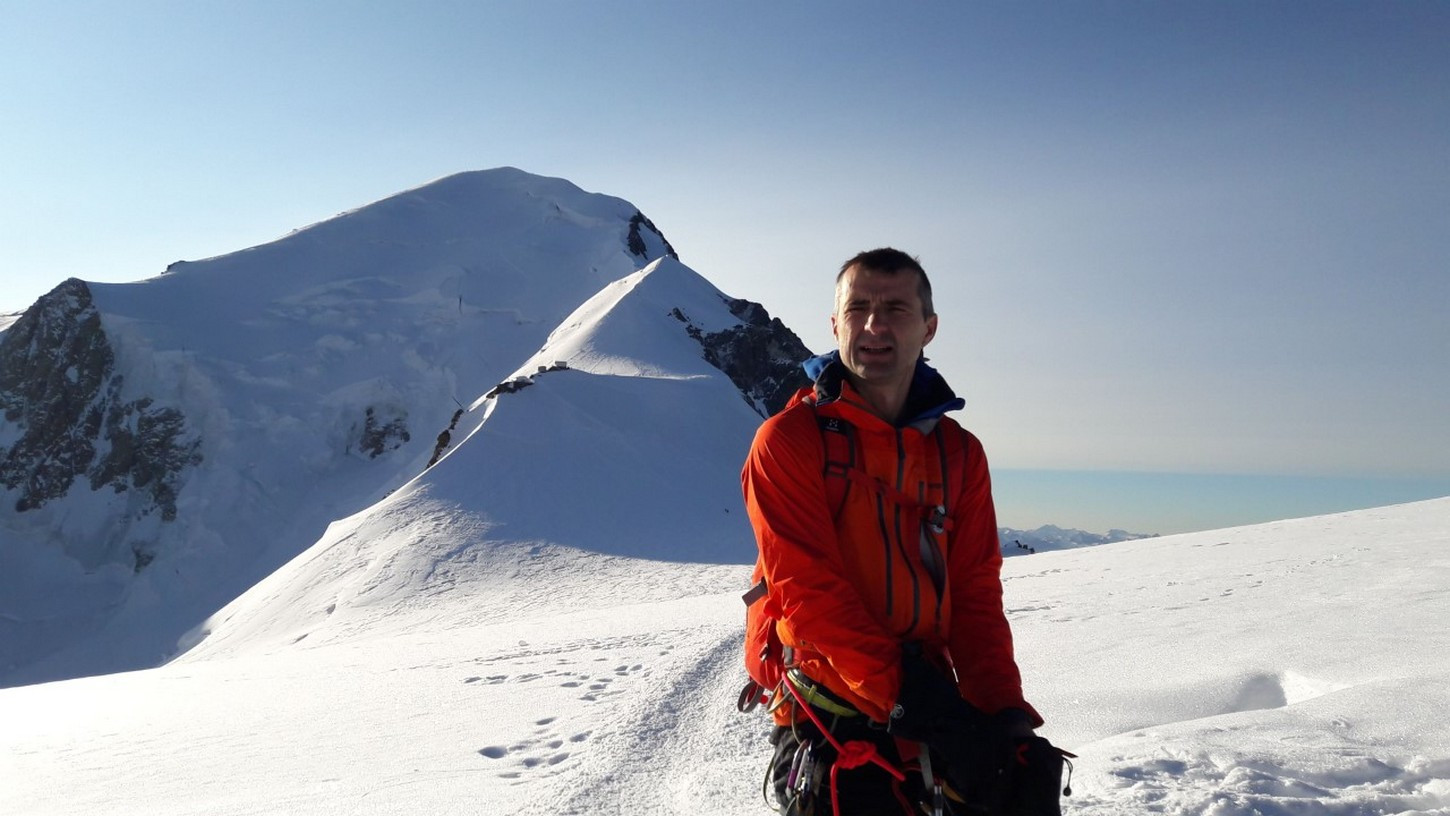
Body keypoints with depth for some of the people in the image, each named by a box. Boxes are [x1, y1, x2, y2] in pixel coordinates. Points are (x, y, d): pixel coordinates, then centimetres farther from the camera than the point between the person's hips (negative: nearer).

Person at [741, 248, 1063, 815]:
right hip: (837, 723, -4)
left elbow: (976, 596, 4)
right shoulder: (788, 440, -6)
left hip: (941, 712, 4)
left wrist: (1007, 716, -11)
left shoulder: (960, 453, 9)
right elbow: (807, 592, -15)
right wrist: (913, 701, -23)